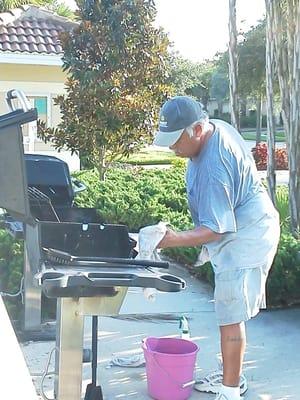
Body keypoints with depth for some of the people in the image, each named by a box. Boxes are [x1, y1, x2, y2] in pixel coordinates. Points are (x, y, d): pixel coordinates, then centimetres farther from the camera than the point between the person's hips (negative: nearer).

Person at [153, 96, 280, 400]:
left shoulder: (213, 168, -32)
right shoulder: (216, 127, -2)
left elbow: (216, 229, -31)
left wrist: (175, 239, -44)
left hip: (244, 238, -10)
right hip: (238, 231, 10)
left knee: (230, 317, -6)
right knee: (230, 313, 19)